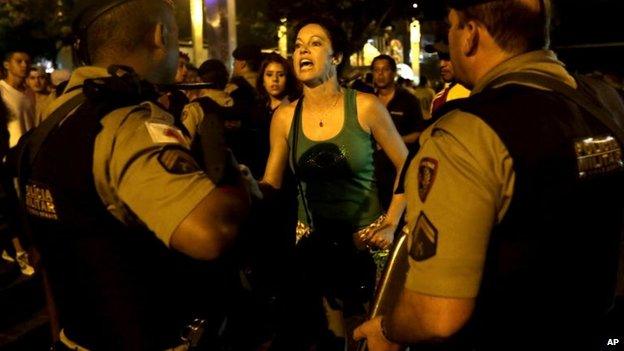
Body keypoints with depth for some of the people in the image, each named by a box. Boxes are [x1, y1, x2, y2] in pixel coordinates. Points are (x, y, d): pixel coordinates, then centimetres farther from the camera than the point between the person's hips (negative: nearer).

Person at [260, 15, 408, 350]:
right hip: (313, 239, 2)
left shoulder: (365, 107, -11)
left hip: (365, 236, -2)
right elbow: (270, 185, 1)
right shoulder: (284, 116, -4)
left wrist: (390, 225, -9)